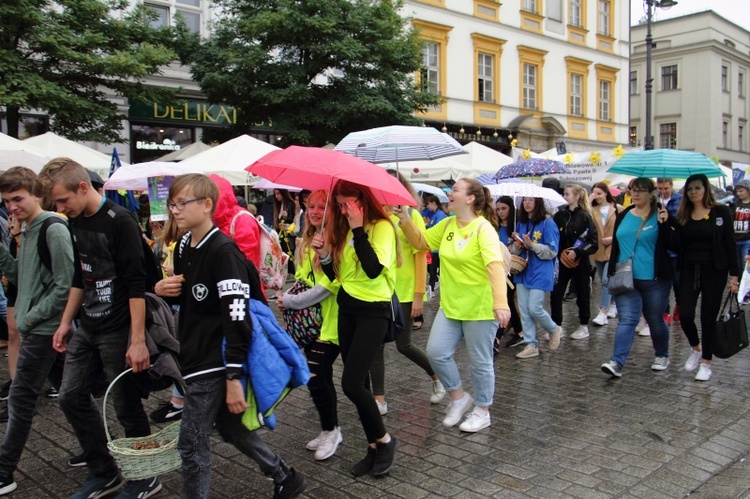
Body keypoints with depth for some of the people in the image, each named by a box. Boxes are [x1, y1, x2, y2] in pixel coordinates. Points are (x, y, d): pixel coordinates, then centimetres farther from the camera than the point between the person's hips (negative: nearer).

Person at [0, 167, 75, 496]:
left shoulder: (53, 230, -15)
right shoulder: (28, 231, 13)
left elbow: (64, 285, -19)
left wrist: (30, 318, -15)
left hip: (44, 329, -9)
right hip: (35, 328, 9)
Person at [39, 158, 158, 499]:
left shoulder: (119, 222, -17)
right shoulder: (75, 222, 8)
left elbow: (137, 285, -20)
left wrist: (138, 340, -23)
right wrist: (66, 322, 17)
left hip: (118, 330, -8)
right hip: (87, 329, 9)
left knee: (127, 407, 2)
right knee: (72, 397, 12)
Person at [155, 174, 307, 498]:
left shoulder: (223, 251, -19)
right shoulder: (183, 247, 8)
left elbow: (236, 319, -23)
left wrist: (234, 378, -25)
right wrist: (162, 289, 0)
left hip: (214, 363, -9)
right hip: (195, 357, 9)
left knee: (191, 443, 0)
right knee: (229, 427, 19)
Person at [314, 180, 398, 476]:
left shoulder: (382, 227, -11)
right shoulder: (343, 231, 10)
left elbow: (374, 268, -26)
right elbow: (335, 276, 11)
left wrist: (358, 229, -21)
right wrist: (324, 255, -7)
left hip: (374, 310, -7)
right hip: (347, 309, 8)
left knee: (351, 383, -13)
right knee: (357, 383, 9)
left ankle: (384, 440, 8)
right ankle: (375, 449, 22)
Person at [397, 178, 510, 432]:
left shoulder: (483, 228, -18)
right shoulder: (448, 224, 5)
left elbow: (495, 265, -29)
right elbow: (422, 242, 12)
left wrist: (500, 303, -40)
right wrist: (405, 220, -4)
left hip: (480, 307, -7)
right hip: (450, 304, 7)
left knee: (479, 362, 6)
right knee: (436, 352, 2)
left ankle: (482, 411, 26)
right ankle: (459, 398, 24)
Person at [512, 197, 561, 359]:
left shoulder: (547, 223, -9)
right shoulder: (521, 223, 11)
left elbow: (552, 252, -11)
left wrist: (532, 245, -22)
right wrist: (518, 245, -6)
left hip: (540, 273, -6)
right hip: (523, 271, 6)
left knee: (535, 308, -9)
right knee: (524, 310, 4)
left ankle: (554, 330, 20)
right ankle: (531, 345, 13)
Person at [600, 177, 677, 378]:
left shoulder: (661, 216, -2)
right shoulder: (623, 216, 10)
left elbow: (673, 246, -9)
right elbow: (615, 246, 15)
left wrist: (664, 224, -22)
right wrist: (612, 273, 13)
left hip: (654, 280, -2)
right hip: (626, 279, 2)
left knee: (655, 320, 11)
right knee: (627, 319, -6)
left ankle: (662, 355, 33)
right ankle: (617, 362, -15)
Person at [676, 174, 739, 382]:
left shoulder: (721, 212, -2)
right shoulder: (683, 215, 6)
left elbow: (730, 244, -2)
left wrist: (734, 275, -6)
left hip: (714, 271, -2)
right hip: (689, 271, 3)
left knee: (708, 317, 3)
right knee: (685, 315, -5)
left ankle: (706, 362, 16)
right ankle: (695, 348, 25)